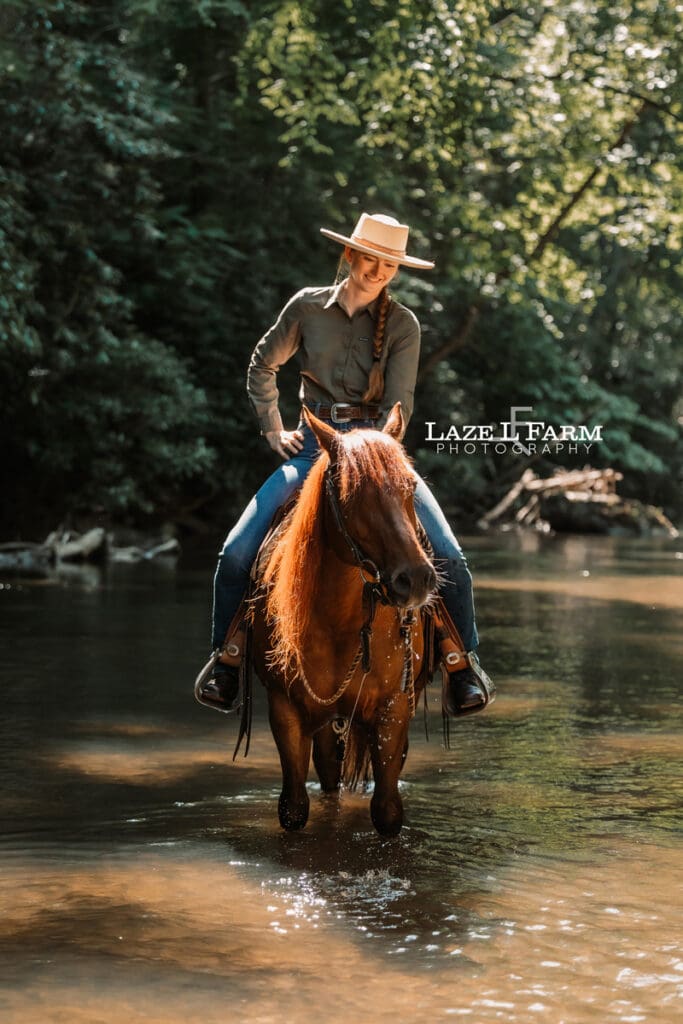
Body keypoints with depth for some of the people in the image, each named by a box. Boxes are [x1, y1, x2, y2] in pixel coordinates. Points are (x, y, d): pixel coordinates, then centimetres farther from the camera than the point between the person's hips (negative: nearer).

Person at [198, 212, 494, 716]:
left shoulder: (403, 324, -1)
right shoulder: (307, 306, 2)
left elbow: (399, 406, -8)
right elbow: (262, 367, 15)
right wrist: (274, 430, 7)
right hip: (314, 445, 1)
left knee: (448, 554, -18)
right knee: (237, 552, -14)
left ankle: (462, 662, -1)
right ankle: (227, 659, 6)